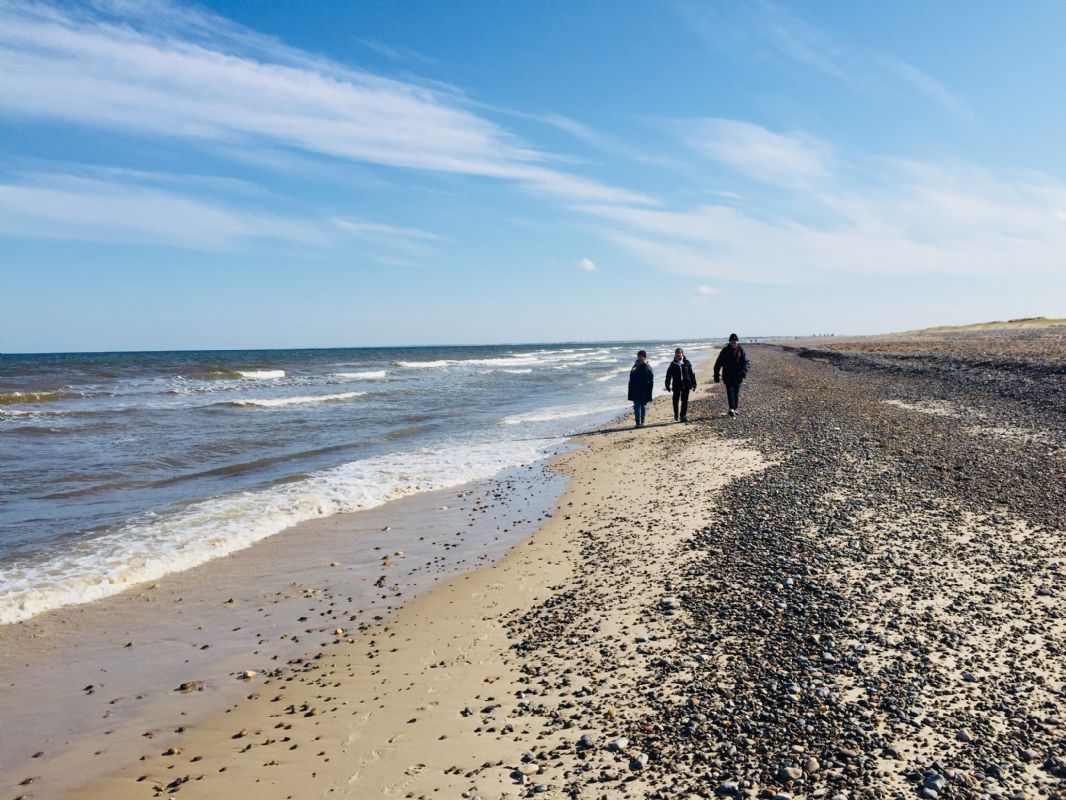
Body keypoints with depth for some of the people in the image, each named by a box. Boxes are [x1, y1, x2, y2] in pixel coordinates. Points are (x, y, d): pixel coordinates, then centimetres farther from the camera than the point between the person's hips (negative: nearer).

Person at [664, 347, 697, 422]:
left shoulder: (687, 362, 4)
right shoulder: (673, 364, 2)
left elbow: (692, 373, 8)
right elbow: (669, 375, 5)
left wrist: (693, 383, 6)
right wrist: (667, 385, 2)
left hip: (686, 385, 0)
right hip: (676, 385, 0)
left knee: (685, 401, 1)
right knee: (676, 400, 4)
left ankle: (683, 416, 8)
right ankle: (676, 414, 24)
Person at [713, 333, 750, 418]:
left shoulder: (741, 351, 0)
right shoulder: (725, 351, 1)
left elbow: (747, 363, -7)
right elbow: (718, 363, 5)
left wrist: (743, 372, -26)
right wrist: (716, 375, 2)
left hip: (738, 377, 1)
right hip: (728, 376, -1)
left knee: (736, 393, 8)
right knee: (730, 391, -14)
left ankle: (735, 408, 20)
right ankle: (731, 409, -26)